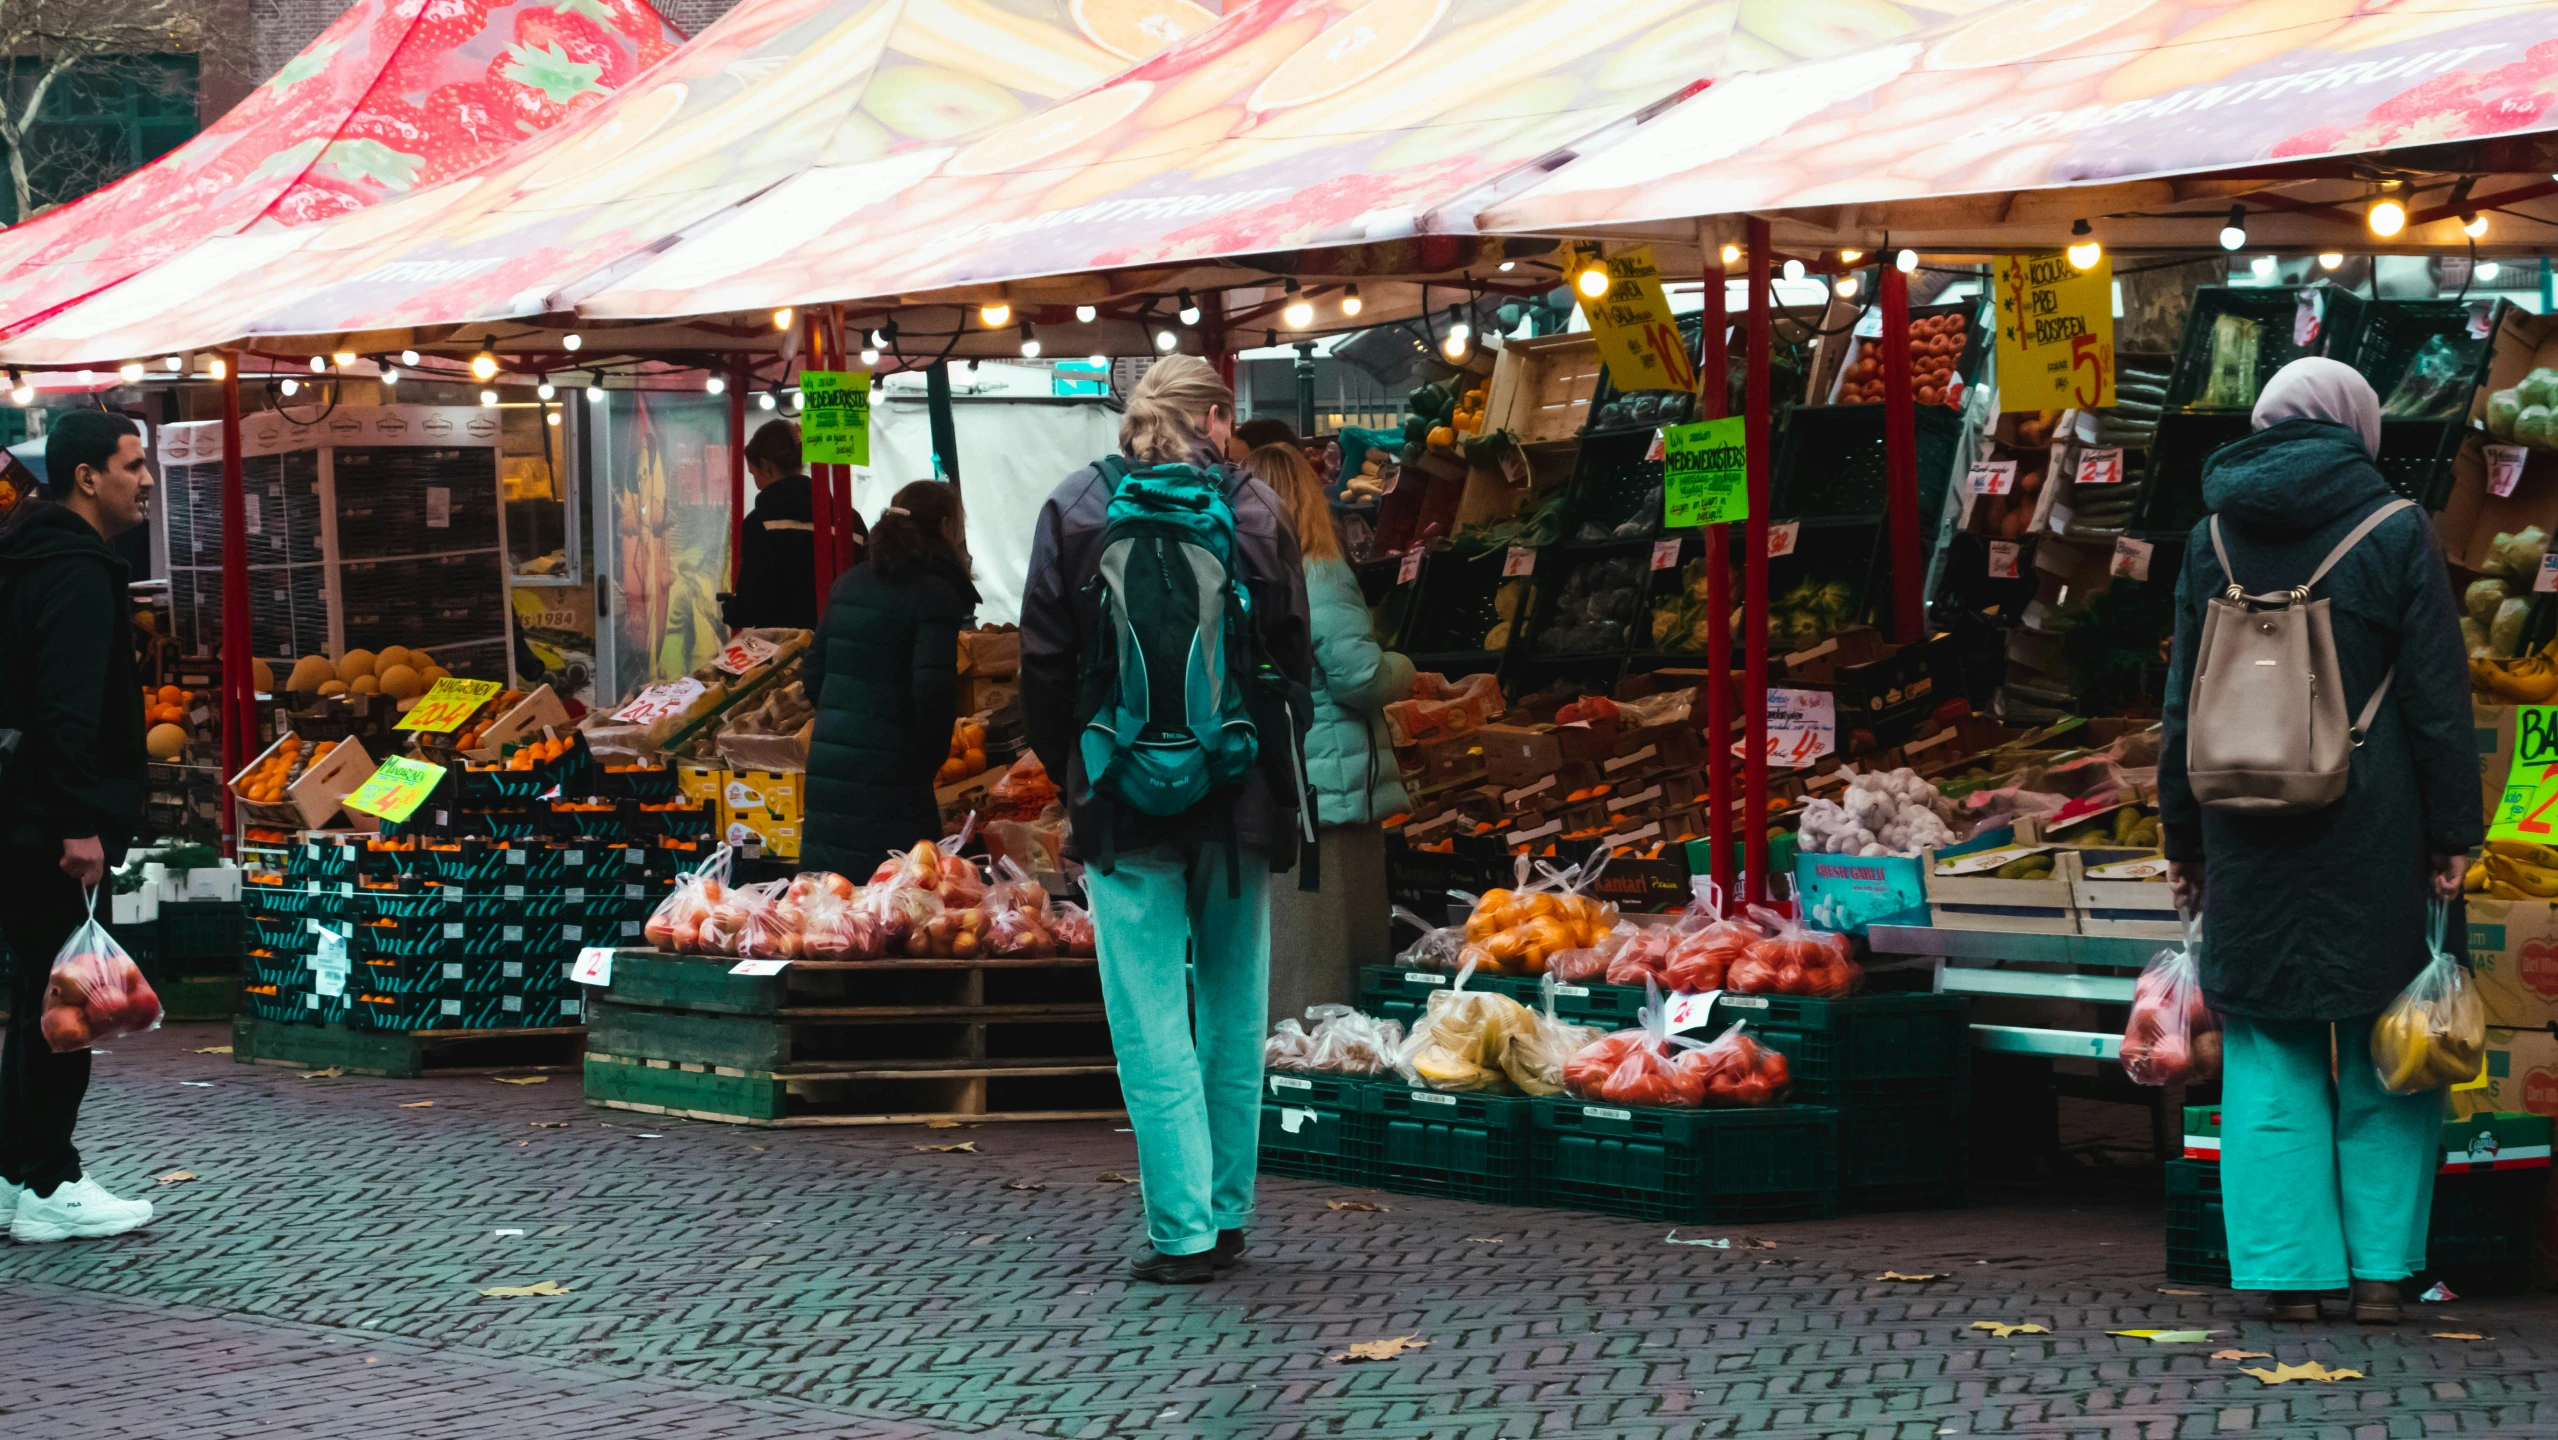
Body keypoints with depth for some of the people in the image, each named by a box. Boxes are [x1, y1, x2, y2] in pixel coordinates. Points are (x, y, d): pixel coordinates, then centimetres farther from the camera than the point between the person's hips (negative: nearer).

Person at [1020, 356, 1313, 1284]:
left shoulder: (1075, 510, -1)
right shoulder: (1253, 509, 0)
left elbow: (1044, 665, 1)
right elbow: (1292, 657, 2)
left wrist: (1075, 779, 11)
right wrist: (1271, 771, 13)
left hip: (1126, 799, -1)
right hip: (1238, 802, 2)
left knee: (1152, 1022, 0)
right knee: (1234, 1015, 12)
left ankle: (1185, 1232, -4)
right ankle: (1228, 1216, 17)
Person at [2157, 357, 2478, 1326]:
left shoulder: (2213, 539, 6)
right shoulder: (2395, 531, -3)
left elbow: (2183, 703, 9)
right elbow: (2437, 699, -5)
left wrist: (2183, 838, 14)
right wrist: (2453, 835, -2)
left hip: (2249, 837, 2)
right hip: (2372, 838, -2)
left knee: (2269, 1050, 7)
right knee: (2384, 1053, 7)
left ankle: (2289, 1268, 3)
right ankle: (2380, 1270, 7)